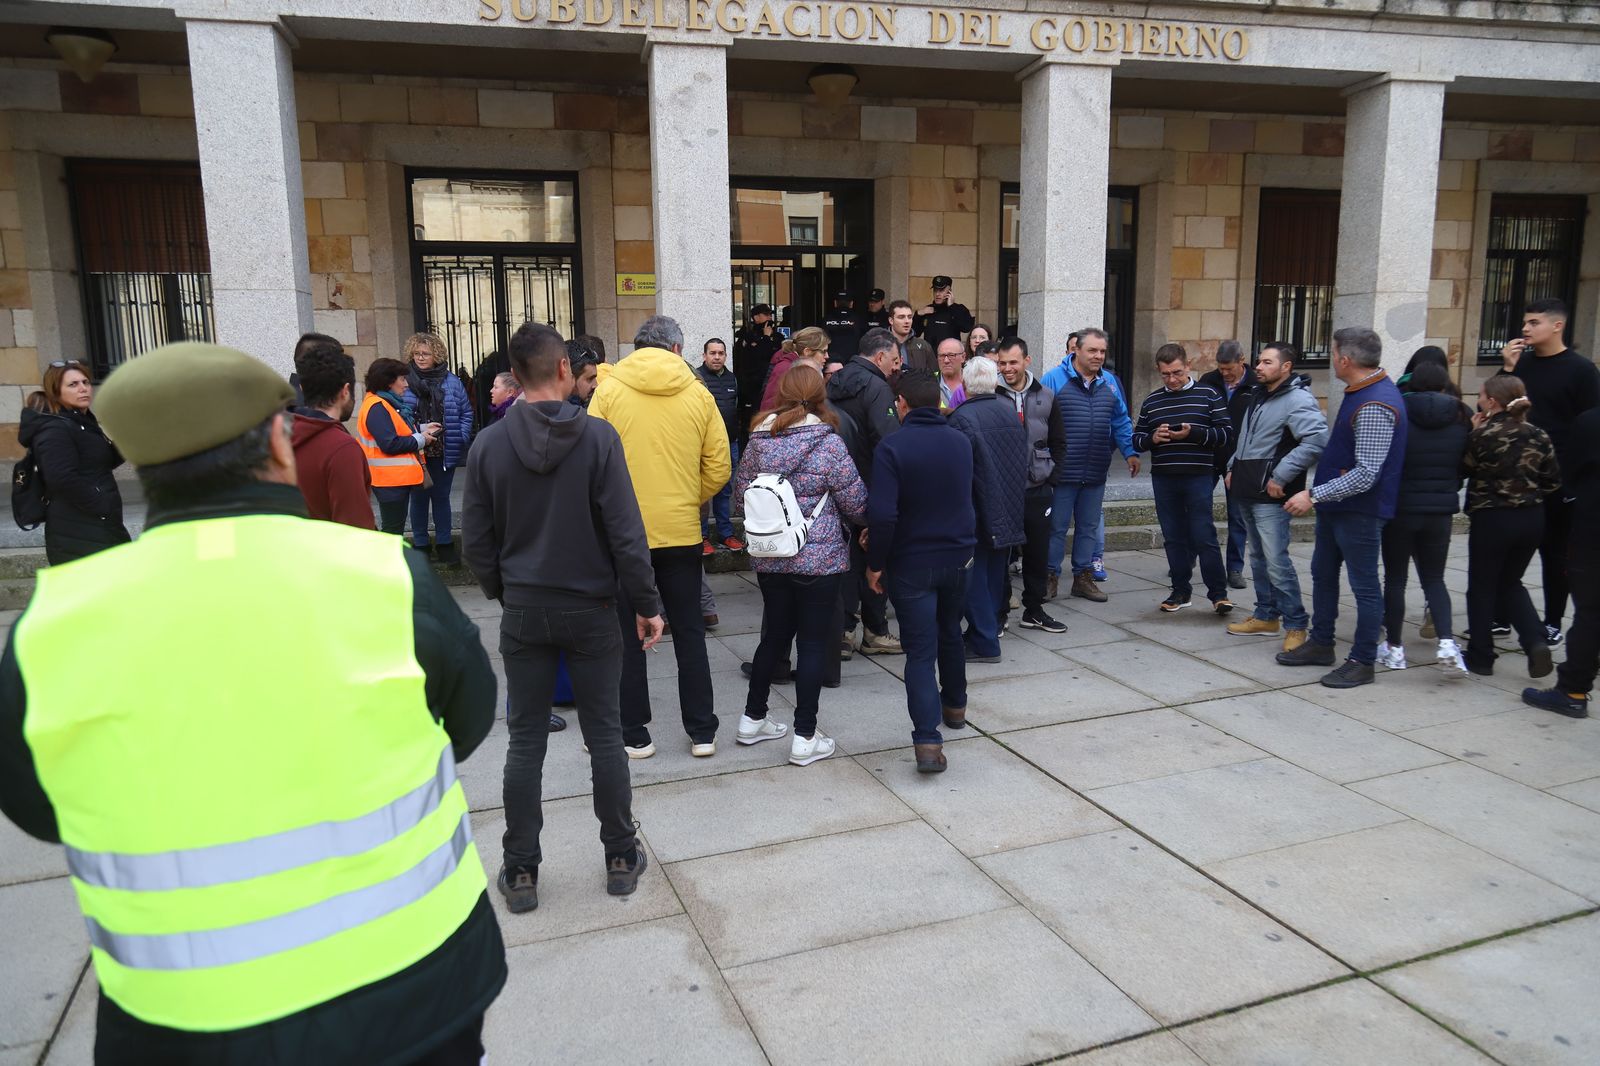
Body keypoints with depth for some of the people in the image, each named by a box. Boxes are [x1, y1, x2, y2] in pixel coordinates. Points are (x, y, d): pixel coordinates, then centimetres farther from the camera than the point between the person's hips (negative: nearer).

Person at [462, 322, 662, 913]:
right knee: (604, 735, 11)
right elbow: (625, 532, -13)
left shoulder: (489, 443, -5)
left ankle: (521, 872, 19)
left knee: (526, 742, 10)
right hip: (589, 608, -1)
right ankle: (621, 858, 23)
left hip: (523, 612, 2)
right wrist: (646, 604, -4)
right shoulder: (598, 436, -12)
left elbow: (476, 540, 0)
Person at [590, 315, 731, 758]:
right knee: (689, 633, 13)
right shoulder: (698, 394, -1)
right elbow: (718, 469, -2)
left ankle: (634, 734, 18)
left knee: (629, 637, 10)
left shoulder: (608, 390, -5)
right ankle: (702, 731, 19)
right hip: (682, 532, 2)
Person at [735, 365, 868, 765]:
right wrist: (867, 521, 14)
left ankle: (753, 719, 30)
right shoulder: (828, 443, -12)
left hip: (768, 559, 5)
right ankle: (805, 738, 9)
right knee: (814, 643, 4)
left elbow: (743, 493, 10)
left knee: (774, 635, 19)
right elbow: (856, 504, -8)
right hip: (819, 559, -5)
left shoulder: (758, 440, 1)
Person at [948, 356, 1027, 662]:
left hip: (977, 514, -7)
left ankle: (985, 644, 5)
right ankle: (991, 627, 28)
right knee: (995, 574, 17)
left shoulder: (961, 418, -18)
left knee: (974, 578, 2)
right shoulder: (1011, 411, 3)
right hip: (1009, 511, 7)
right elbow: (1023, 460, 12)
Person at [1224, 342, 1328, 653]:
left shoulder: (1298, 400, -14)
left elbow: (1316, 441, -27)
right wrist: (1233, 467, 17)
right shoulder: (1260, 395, 16)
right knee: (1258, 557, 16)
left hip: (1270, 494, -9)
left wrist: (1280, 477, -24)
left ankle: (1296, 624, -2)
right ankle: (1266, 616, 27)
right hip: (1248, 490, 9)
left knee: (1276, 560, -10)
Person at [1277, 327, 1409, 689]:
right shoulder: (1362, 392, 8)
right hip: (1337, 507, 10)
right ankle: (1321, 644, 33)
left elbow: (1366, 474, -29)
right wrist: (1318, 494, 20)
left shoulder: (1374, 406, -24)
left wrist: (1314, 495, -26)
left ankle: (1362, 662, 12)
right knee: (1323, 574, 19)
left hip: (1359, 511, -10)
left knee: (1364, 585, 2)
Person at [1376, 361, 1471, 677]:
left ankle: (1394, 647, 15)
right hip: (1441, 510, 3)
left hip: (1400, 508, -3)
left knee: (1395, 577, 8)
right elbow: (1466, 466, 7)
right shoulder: (1461, 418, 0)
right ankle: (1447, 642, -4)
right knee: (1434, 578, 13)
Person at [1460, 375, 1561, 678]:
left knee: (1482, 588, 9)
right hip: (1532, 519, 5)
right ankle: (1536, 641, 4)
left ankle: (1480, 657, 15)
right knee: (1510, 583, 22)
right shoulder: (1539, 436, 1)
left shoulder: (1483, 435, -15)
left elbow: (1463, 469, -2)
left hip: (1492, 519, -5)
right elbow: (1553, 480, 4)